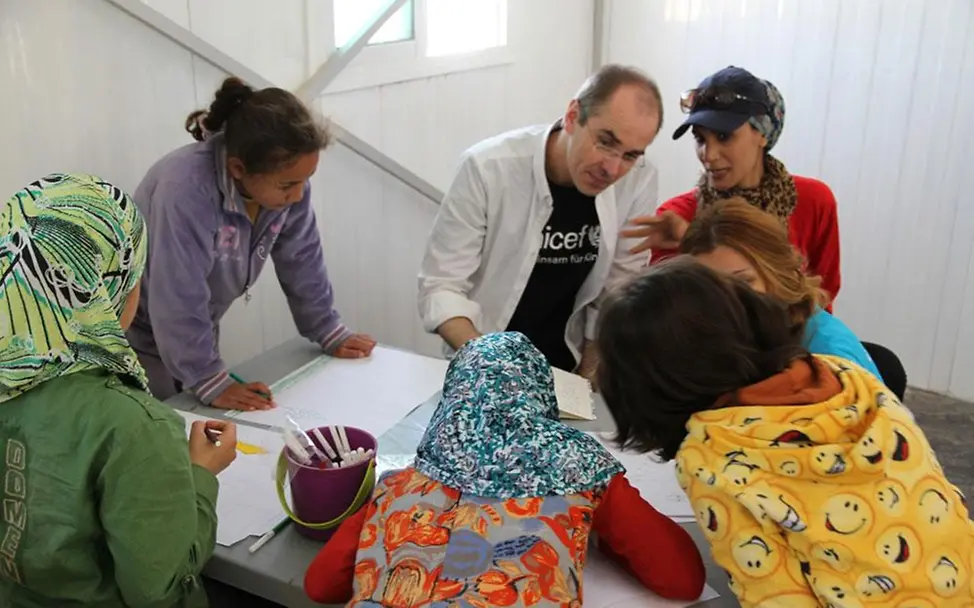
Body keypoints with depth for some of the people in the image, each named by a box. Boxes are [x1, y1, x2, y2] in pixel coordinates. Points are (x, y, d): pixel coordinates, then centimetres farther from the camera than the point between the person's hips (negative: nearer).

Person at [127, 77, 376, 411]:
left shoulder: (286, 177, -15)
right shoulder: (184, 190, -37)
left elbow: (301, 261, -3)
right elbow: (178, 303, -33)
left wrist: (331, 334, 0)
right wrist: (212, 382, -28)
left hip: (196, 330, 6)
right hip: (136, 333, -6)